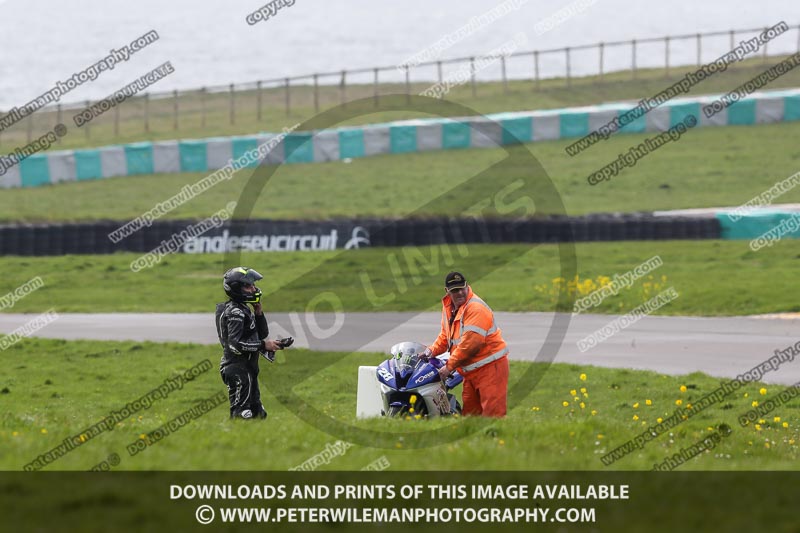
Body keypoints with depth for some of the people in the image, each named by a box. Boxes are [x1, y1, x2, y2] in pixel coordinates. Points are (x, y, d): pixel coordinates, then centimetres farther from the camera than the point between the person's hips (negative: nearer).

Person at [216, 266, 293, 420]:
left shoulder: (244, 309, 16)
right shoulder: (235, 312, -16)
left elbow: (262, 333, 20)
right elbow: (234, 344, -25)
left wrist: (258, 313, 4)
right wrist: (263, 345, -22)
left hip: (248, 369, 11)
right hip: (238, 370, -11)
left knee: (258, 414, 16)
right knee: (241, 414, -13)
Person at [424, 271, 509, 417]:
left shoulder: (476, 308, -18)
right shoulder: (448, 307, 12)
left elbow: (470, 342, -24)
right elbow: (445, 335, 26)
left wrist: (449, 366, -20)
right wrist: (433, 350, 6)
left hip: (490, 367, -9)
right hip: (471, 371, 9)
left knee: (492, 413, -14)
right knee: (469, 413, 10)